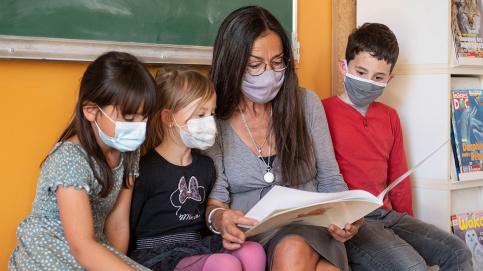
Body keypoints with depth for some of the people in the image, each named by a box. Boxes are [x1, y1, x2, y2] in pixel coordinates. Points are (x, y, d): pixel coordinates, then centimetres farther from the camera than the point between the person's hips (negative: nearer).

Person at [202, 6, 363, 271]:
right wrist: (218, 217, -28)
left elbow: (330, 180, 11)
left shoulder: (306, 103, 7)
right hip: (248, 238, -2)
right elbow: (213, 197, -2)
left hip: (308, 231, 2)